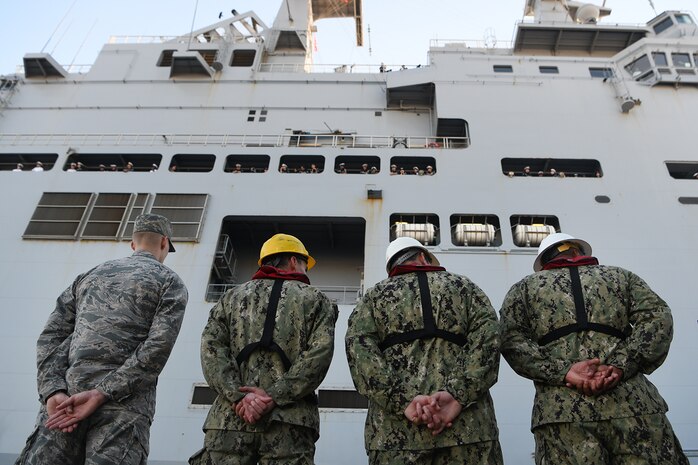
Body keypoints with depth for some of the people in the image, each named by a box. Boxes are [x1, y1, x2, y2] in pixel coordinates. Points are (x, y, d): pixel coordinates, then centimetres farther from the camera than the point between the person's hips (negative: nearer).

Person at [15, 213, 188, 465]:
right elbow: (157, 347, -8)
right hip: (125, 404, -4)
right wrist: (101, 394, -9)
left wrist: (53, 392, 0)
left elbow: (51, 335, 11)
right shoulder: (170, 281, 8)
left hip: (64, 398, 4)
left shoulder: (89, 275, 23)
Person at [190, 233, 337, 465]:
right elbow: (319, 355, -6)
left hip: (230, 418, 2)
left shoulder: (232, 296, 18)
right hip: (290, 423, -2)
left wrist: (238, 397, -6)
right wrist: (274, 396, -9)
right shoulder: (316, 300, 11)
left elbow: (211, 348, 3)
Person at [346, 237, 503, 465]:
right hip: (468, 426, 0)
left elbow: (359, 350, -4)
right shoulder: (465, 287, 15)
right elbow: (486, 340, -3)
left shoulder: (374, 296, 14)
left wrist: (404, 401, -11)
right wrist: (457, 395, -12)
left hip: (397, 430, 0)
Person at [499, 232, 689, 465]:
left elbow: (510, 338, 0)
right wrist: (621, 366, -7)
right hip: (631, 404, 1)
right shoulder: (621, 276, 22)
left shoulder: (524, 288, 17)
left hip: (560, 410, 0)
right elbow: (657, 317, 3)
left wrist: (563, 371, -8)